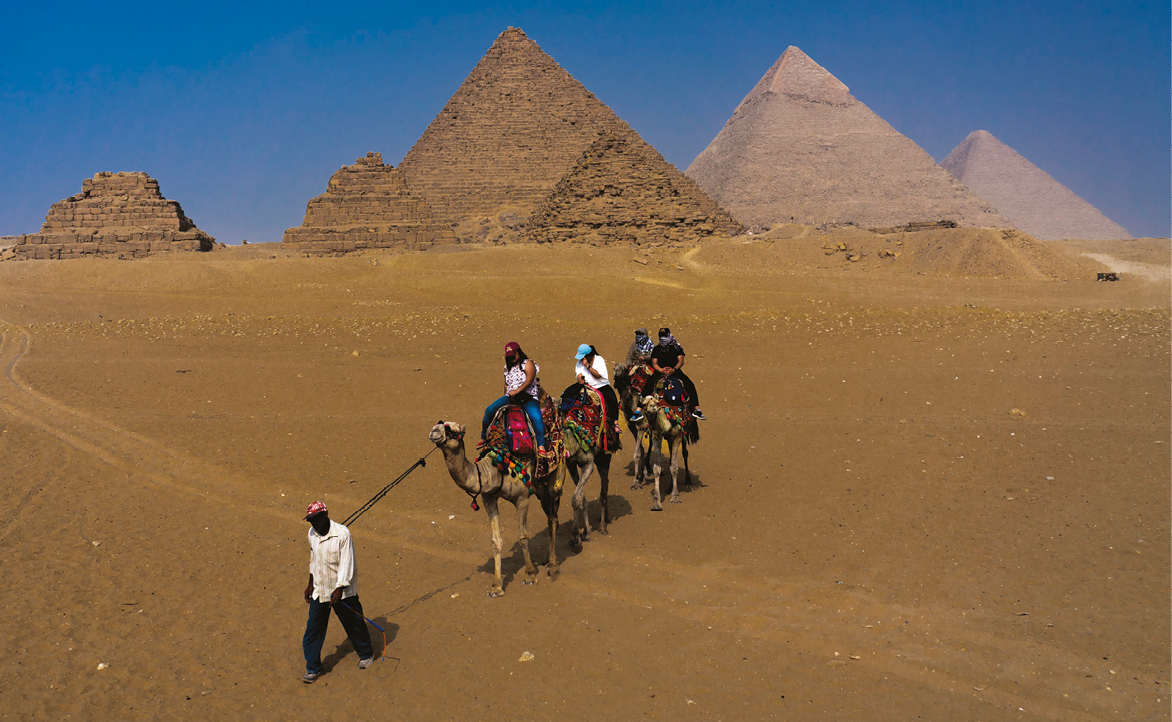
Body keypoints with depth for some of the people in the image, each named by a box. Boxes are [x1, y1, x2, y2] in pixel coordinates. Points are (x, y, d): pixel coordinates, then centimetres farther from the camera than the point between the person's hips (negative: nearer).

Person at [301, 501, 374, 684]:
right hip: (319, 591, 5)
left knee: (354, 624, 11)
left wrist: (339, 589, -22)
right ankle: (313, 668, 19)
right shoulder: (312, 533, 0)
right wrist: (311, 584, 18)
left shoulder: (342, 534, -21)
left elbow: (346, 564, -19)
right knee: (313, 628, 5)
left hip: (342, 591, -5)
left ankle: (366, 654, 35)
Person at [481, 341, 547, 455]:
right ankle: (483, 438, 5)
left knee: (537, 418, -33)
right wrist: (507, 396, 9)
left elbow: (529, 381, -17)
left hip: (528, 397, -5)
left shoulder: (528, 363, -3)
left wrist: (517, 391, -29)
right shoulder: (507, 367, 16)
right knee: (489, 410, -12)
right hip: (511, 397, 5)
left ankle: (541, 446, -26)